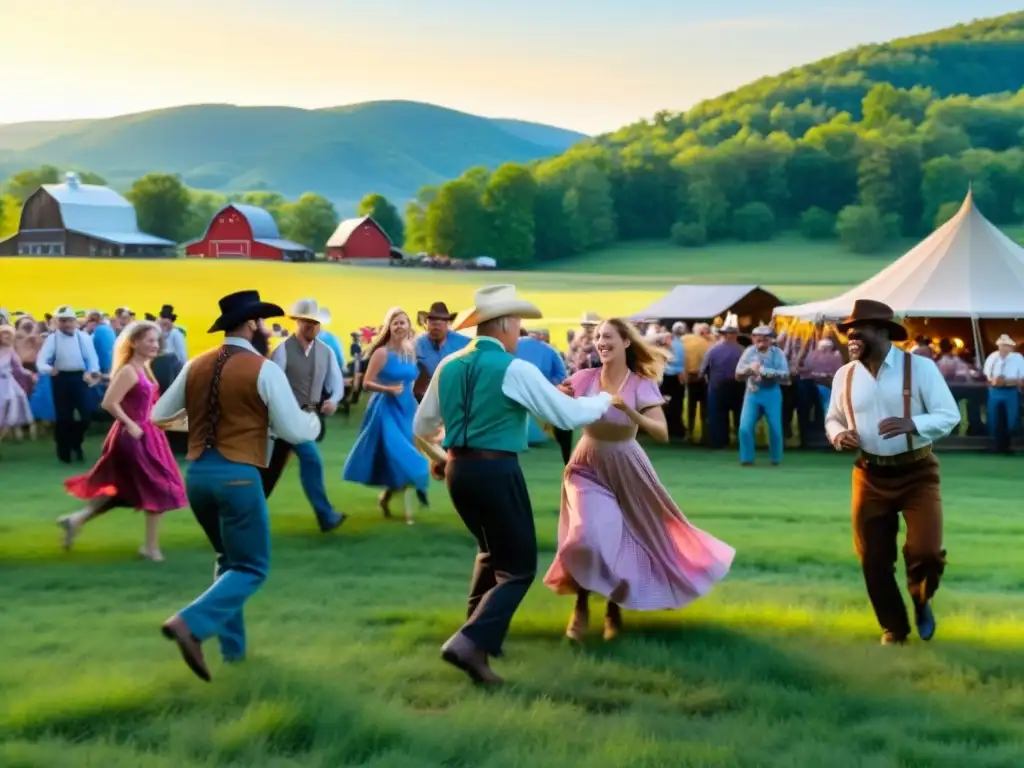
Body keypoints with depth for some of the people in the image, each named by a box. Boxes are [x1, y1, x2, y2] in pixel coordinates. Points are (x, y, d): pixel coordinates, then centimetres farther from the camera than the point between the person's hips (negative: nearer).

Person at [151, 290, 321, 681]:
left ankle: (232, 645, 23)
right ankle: (190, 624, -18)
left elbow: (159, 416, 15)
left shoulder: (196, 365, 8)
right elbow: (295, 431, -8)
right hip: (238, 476, -6)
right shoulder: (264, 370, -8)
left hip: (197, 473, 6)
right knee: (250, 567, 3)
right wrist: (314, 420, 14)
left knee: (229, 559, 23)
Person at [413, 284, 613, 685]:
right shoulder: (515, 370, -12)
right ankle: (471, 643, -15)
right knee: (518, 567, 1)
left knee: (492, 552, 27)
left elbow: (422, 426, 17)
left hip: (457, 469, 7)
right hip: (496, 470, -7)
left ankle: (479, 632, 30)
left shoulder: (449, 366, 7)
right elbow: (567, 415, -9)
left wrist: (441, 454, 39)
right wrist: (603, 400, 10)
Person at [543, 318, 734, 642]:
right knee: (591, 536, -18)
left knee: (626, 539, 9)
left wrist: (630, 412, -35)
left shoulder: (642, 385, -12)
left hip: (625, 471, 0)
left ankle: (614, 608, 33)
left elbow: (663, 434, -21)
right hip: (587, 468, 0)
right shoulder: (584, 378, -8)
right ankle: (582, 605, 5)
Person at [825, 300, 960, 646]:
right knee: (873, 560, 6)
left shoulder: (920, 367, -9)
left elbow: (950, 415, -9)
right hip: (870, 476, 3)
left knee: (927, 551, -15)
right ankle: (894, 629, 30)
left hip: (917, 472, -3)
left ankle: (921, 600, 22)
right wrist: (839, 435, -10)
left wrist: (912, 424, -27)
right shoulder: (844, 375, 1)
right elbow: (833, 419, 14)